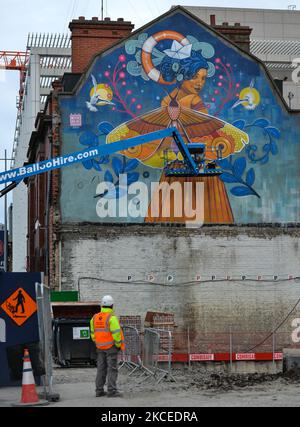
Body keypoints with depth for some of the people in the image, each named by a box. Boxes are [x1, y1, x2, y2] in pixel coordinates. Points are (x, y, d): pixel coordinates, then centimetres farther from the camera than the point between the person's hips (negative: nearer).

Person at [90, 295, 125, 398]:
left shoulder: (95, 318, 6)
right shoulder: (111, 318, -15)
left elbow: (93, 333, 11)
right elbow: (116, 333, -19)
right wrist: (119, 345, -7)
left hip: (100, 347, 6)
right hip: (111, 346, -6)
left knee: (101, 369, 11)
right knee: (112, 369, -4)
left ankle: (99, 390, 12)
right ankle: (112, 390, -7)